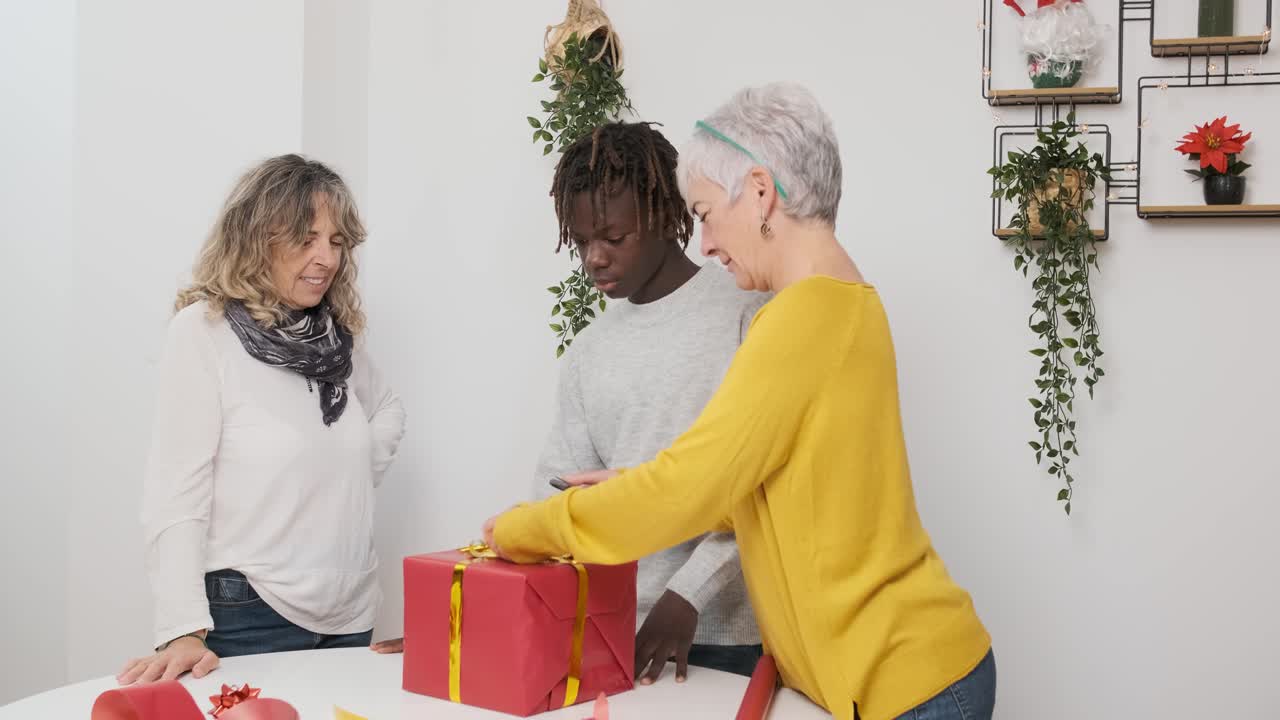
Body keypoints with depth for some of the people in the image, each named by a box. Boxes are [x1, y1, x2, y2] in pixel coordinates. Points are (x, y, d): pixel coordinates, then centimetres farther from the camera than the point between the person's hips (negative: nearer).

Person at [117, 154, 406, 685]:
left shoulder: (339, 332, 6)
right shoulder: (204, 330, -11)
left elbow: (388, 411, 25)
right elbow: (176, 494, -15)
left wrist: (353, 480, 6)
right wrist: (184, 630, -22)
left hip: (349, 614, 6)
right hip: (249, 617, -6)